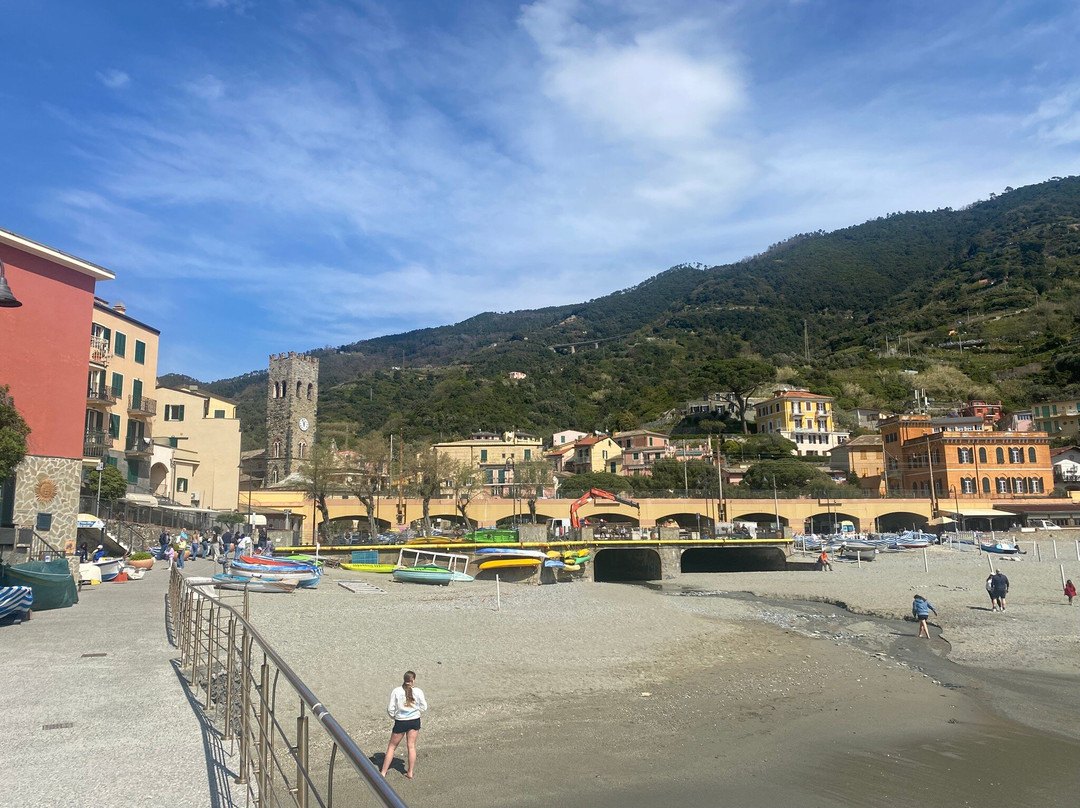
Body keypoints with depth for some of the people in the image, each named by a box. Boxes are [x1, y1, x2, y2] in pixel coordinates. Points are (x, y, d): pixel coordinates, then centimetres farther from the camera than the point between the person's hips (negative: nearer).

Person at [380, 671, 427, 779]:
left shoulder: (396, 691, -11)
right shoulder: (418, 692, -9)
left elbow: (390, 709, -7)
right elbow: (423, 708, -1)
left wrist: (393, 716, 12)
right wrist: (425, 702, 20)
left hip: (400, 722, -1)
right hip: (414, 721, 1)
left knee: (392, 747, 13)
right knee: (411, 746, 13)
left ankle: (383, 773, 16)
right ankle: (410, 772, 19)